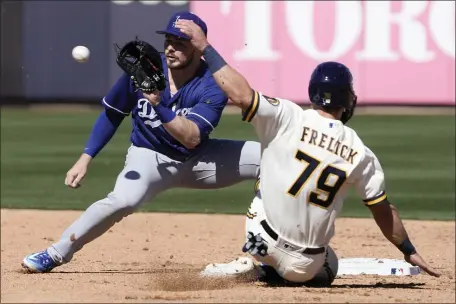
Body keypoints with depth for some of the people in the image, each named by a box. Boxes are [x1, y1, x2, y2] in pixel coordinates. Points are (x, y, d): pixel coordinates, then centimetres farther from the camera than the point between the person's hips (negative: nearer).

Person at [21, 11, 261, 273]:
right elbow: (112, 114, 1)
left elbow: (191, 139, -32)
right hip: (149, 157, -1)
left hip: (198, 159, 1)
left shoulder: (212, 86, -20)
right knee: (123, 200, -34)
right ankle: (57, 254, -21)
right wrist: (85, 159, -3)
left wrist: (158, 105, -42)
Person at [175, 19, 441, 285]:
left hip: (263, 242, -3)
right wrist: (410, 252, 20)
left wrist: (205, 47, -12)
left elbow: (241, 94, -21)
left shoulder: (287, 118, -10)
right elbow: (384, 211, 6)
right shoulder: (360, 154, -1)